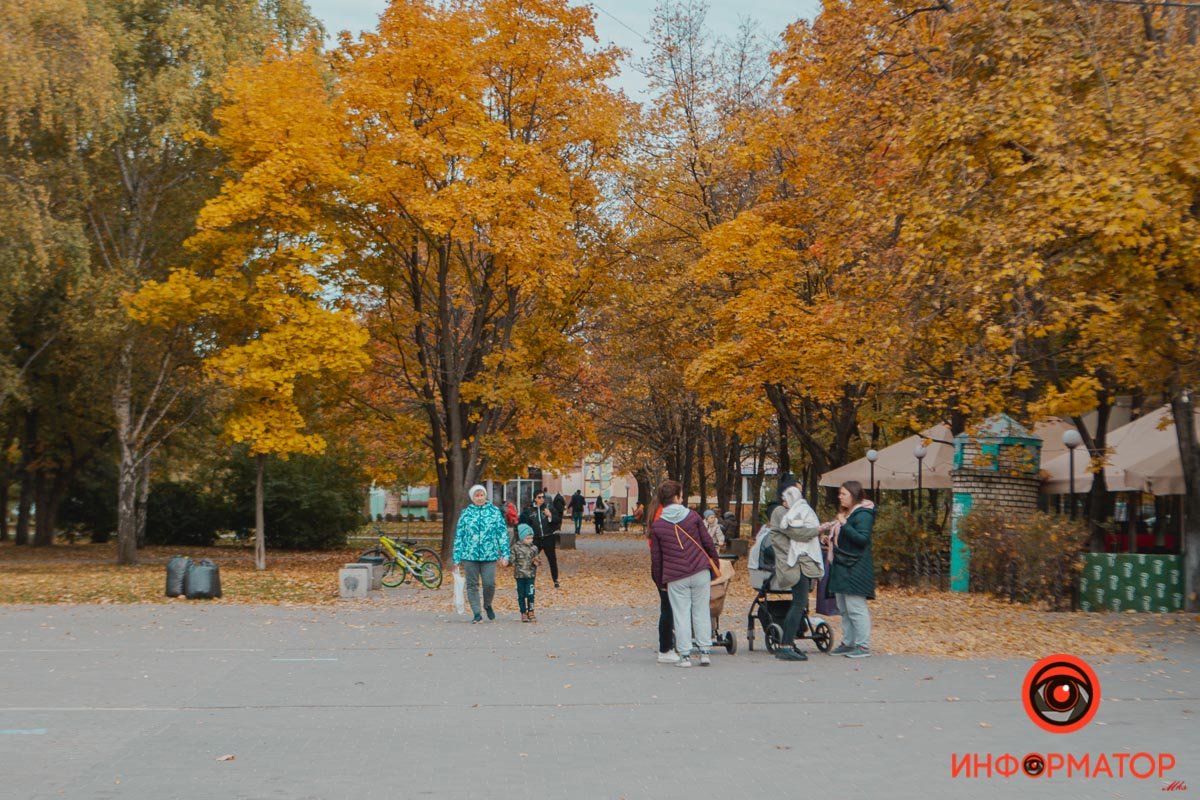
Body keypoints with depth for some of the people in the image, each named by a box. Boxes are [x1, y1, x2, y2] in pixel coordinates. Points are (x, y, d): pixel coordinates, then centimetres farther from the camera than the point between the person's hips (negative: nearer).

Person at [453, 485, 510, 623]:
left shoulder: (495, 511, 6)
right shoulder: (466, 513, 6)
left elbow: (503, 533, 6)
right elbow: (459, 536, 9)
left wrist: (505, 554, -1)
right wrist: (457, 558, 5)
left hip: (489, 555, -1)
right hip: (470, 555, 1)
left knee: (489, 584, -6)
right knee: (472, 585, 2)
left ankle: (488, 605, 23)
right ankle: (477, 614, 11)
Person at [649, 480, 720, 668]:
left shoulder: (657, 526, -1)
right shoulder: (692, 516, -1)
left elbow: (656, 557, 2)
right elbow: (707, 542, 3)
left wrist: (660, 582, 13)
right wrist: (716, 564, 17)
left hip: (675, 577, -1)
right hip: (700, 572, 1)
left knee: (681, 615, 5)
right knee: (701, 612, 10)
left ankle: (685, 655, 3)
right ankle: (705, 652, 12)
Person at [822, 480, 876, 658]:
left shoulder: (863, 515, -11)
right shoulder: (846, 513, 19)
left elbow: (863, 539, -23)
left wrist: (844, 525, -24)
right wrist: (830, 539, 13)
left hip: (855, 568, -10)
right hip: (841, 568, 10)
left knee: (855, 608, -9)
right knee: (844, 609, 12)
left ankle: (863, 646, -5)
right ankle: (848, 643, 19)